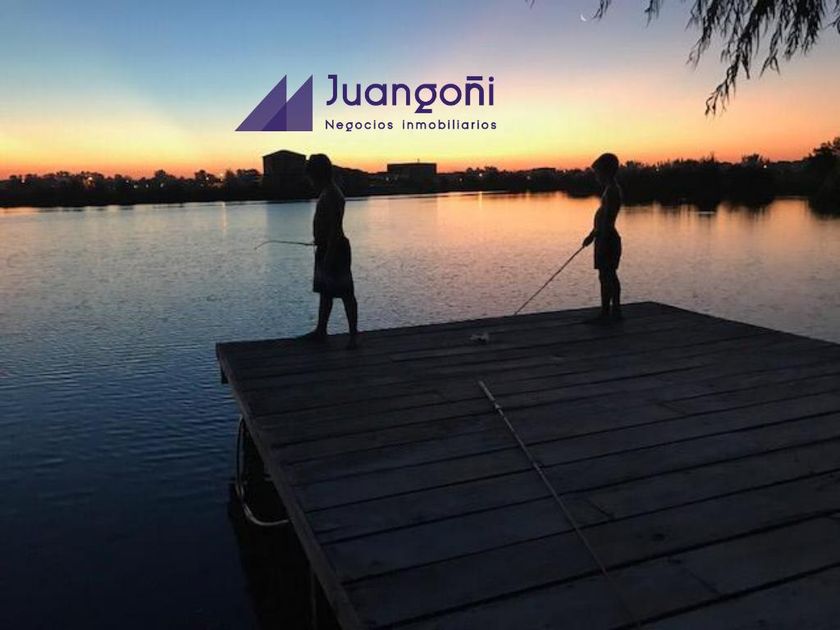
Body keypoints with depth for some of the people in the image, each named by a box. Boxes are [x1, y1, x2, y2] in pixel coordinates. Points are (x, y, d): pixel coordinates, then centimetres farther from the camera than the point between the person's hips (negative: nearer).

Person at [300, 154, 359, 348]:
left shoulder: (332, 195, -18)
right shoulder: (327, 193, 13)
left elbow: (335, 228, -24)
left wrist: (328, 256, -25)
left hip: (334, 250, -11)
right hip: (325, 249, 11)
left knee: (345, 293, -4)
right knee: (325, 292, 16)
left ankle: (354, 334, 3)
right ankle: (320, 331, 25)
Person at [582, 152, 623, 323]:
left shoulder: (611, 191, -16)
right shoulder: (612, 189, 16)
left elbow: (607, 219, -21)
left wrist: (602, 242, -23)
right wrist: (592, 235, 26)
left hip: (607, 238, -10)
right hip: (609, 238, 10)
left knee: (605, 276, -8)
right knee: (610, 276, 13)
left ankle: (605, 314, -6)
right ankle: (616, 311, 19)